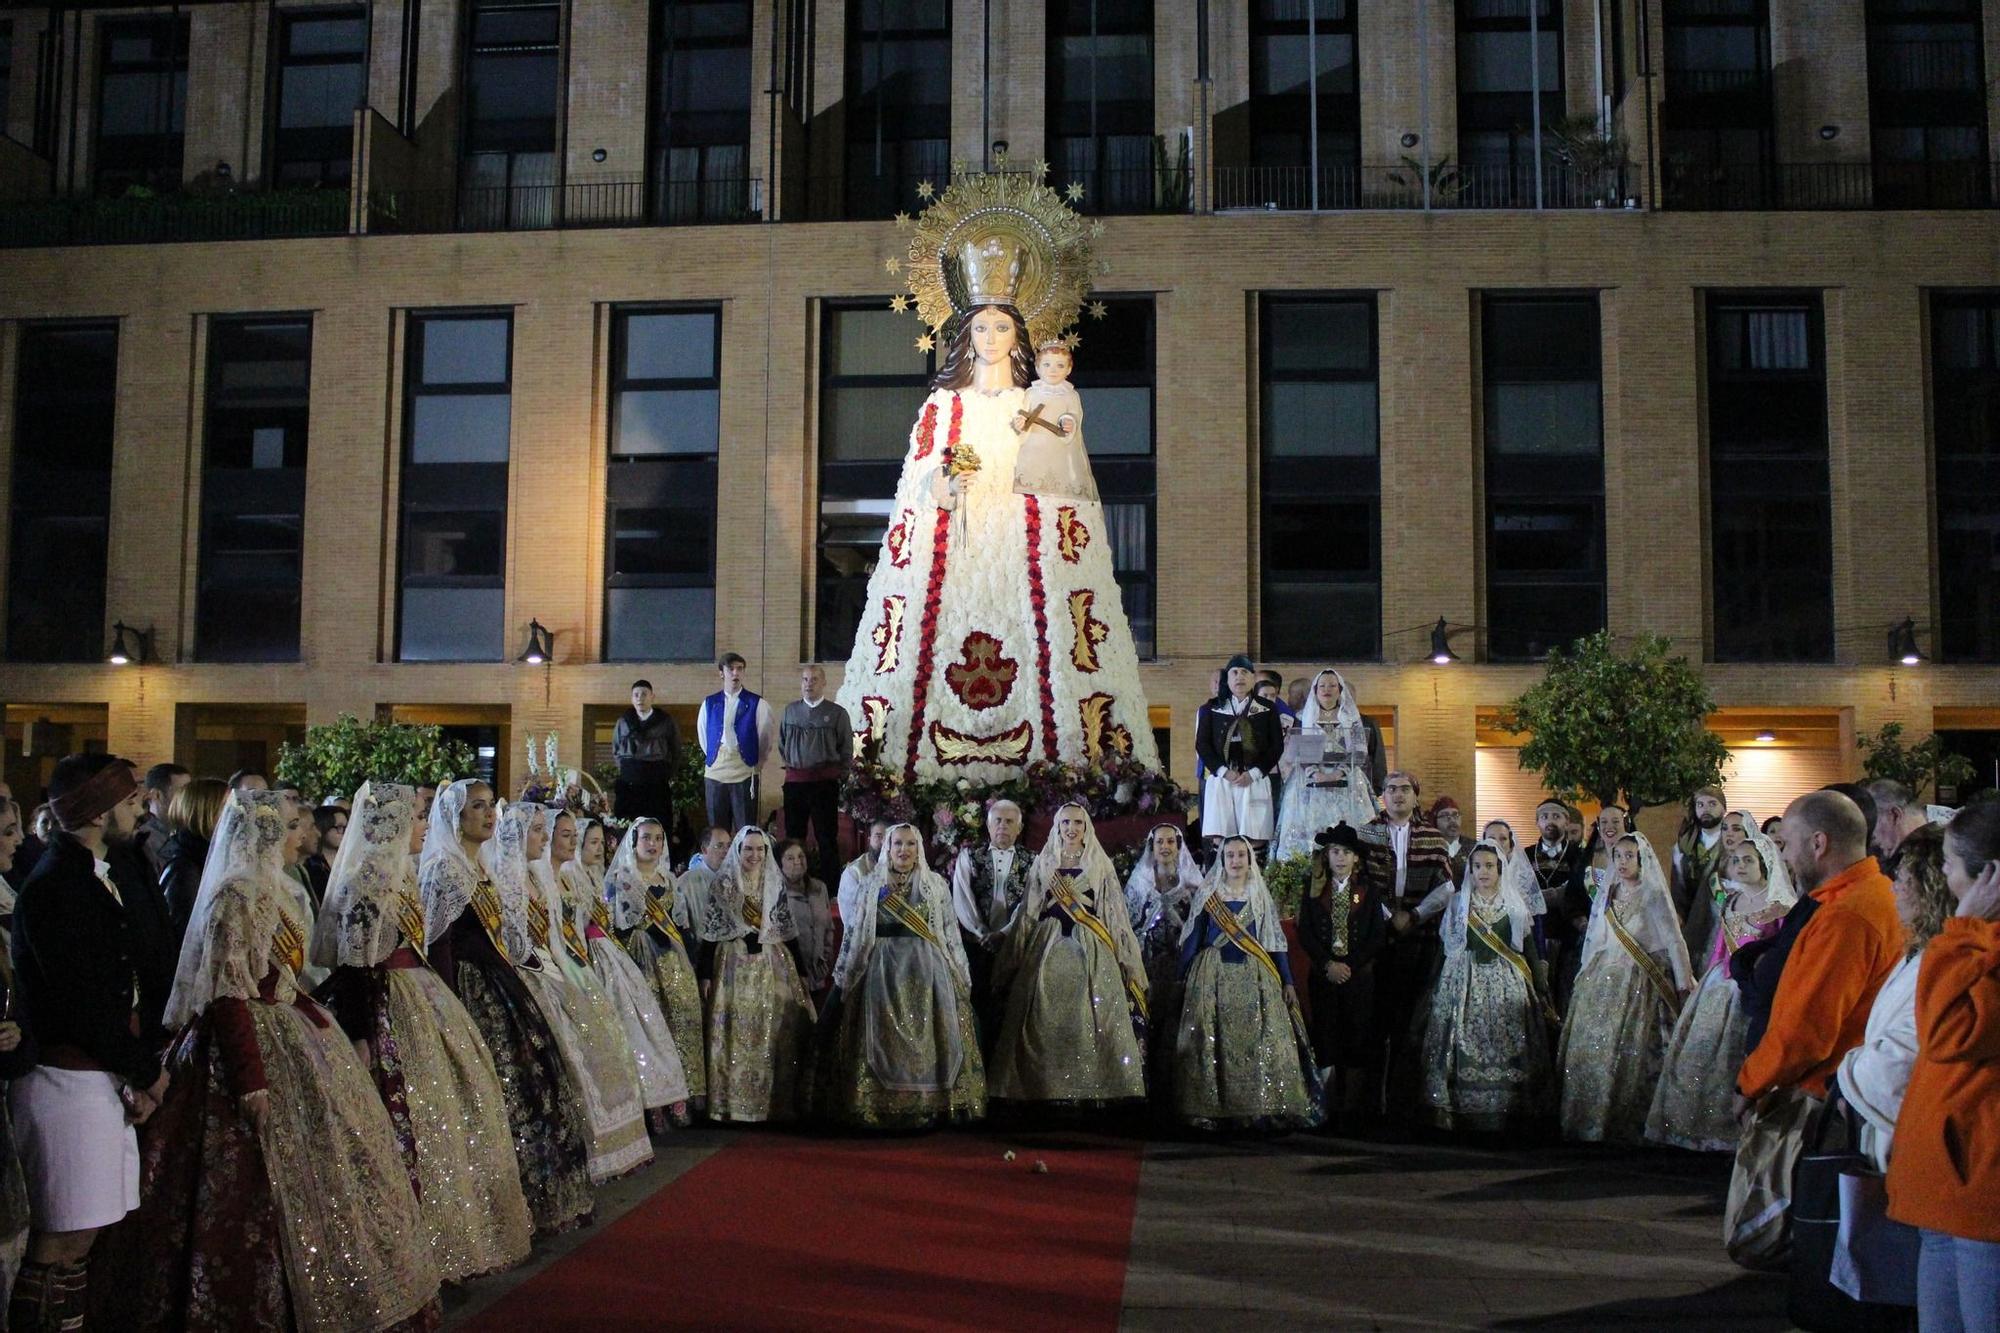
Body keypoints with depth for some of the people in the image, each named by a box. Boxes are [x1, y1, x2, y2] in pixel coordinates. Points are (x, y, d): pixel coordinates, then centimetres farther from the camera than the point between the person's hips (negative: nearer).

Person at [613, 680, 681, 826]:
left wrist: (669, 775, 4)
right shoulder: (624, 721, 12)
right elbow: (616, 750, 23)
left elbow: (676, 752, 11)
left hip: (658, 781, -2)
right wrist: (625, 768, 11)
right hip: (629, 782, 2)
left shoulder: (666, 721, 7)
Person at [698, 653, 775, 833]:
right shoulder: (709, 704, 8)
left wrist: (756, 764, 8)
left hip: (744, 775, -2)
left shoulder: (757, 705, 0)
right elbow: (703, 737, 17)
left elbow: (765, 741, 5)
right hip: (714, 775, 3)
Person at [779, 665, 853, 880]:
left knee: (827, 836, 0)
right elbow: (781, 743, 20)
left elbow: (847, 749, 4)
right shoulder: (790, 710, 9)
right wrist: (791, 766, 14)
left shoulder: (837, 713, -1)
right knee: (793, 835, 10)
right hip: (795, 781, 3)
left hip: (825, 781, -3)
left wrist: (837, 774, 3)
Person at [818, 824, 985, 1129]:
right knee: (882, 1036, -5)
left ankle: (930, 1106, 2)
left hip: (927, 969, 0)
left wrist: (960, 974, 7)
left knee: (927, 1037, -3)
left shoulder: (936, 884, 9)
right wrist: (842, 975, 8)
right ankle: (882, 1108, -1)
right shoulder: (871, 884, 9)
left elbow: (951, 932, 10)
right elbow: (854, 931, 10)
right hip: (882, 968, 0)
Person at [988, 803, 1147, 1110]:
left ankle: (1093, 1093, -3)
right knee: (1045, 1025, -4)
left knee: (1090, 1024, -7)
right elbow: (1028, 914, 11)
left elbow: (1114, 914, 9)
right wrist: (1012, 964, 9)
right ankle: (1045, 1091, -1)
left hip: (1090, 954, -1)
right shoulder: (1042, 865, 11)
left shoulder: (1101, 866, 9)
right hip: (1047, 950, 1)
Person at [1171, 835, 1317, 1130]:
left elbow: (1275, 940, 9)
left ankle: (1263, 1108, 0)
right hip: (1213, 976, -1)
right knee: (1213, 1042, -4)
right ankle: (1211, 1109, 1)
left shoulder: (1261, 896, 9)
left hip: (1254, 976, 1)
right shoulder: (1208, 895, 6)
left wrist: (1287, 982, 4)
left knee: (1259, 1042, -5)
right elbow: (1193, 939, 6)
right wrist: (1183, 979, 3)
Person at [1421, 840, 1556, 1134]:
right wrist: (1434, 988, 6)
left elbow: (1530, 947, 9)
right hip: (1465, 985, 0)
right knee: (1467, 1048, -6)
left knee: (1508, 1049, -6)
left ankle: (1508, 1114, 1)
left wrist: (1541, 991, 6)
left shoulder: (1515, 903, 8)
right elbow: (1444, 947, 10)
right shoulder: (1457, 903, 8)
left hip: (1507, 985, 0)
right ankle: (1466, 1112, -1)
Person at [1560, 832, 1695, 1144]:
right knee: (1593, 1053, 2)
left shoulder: (1653, 895, -3)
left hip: (1639, 986, -5)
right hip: (1600, 985, 5)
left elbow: (1674, 941, -8)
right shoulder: (1605, 895, 13)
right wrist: (1585, 977, 14)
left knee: (1631, 1056, -8)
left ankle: (1627, 1127, 1)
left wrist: (1684, 985, -15)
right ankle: (1590, 1125, 11)